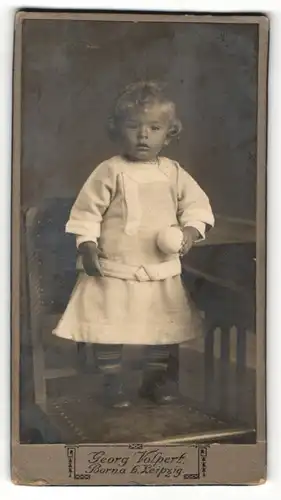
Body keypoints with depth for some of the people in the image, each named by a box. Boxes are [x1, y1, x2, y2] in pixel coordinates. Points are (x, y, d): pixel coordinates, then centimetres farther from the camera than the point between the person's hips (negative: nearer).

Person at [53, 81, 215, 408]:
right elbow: (87, 211, -5)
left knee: (164, 328, 13)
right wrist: (87, 247, -14)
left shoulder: (173, 173, 2)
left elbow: (197, 204, 7)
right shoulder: (109, 172, -7)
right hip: (113, 270, -3)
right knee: (108, 328, 4)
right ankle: (112, 382, 23)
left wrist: (190, 231, -11)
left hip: (162, 271, 3)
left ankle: (154, 379, 32)